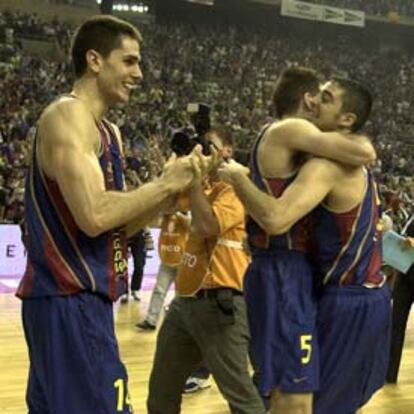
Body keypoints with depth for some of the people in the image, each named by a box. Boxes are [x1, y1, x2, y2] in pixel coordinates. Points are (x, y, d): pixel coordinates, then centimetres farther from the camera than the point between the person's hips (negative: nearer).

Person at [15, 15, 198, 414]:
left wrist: (174, 188, 4)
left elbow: (118, 225, 17)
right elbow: (94, 216, -25)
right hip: (69, 299, -10)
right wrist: (167, 183, -14)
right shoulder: (67, 115, -13)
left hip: (75, 297, 10)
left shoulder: (107, 131, 16)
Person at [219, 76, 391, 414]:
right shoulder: (354, 164, 11)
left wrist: (238, 177, -19)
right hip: (369, 296, 10)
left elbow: (277, 220, -36)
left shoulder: (327, 165, -20)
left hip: (349, 302, -10)